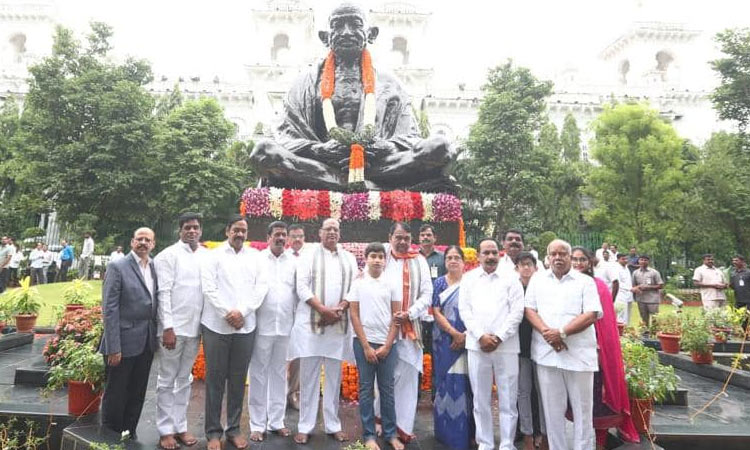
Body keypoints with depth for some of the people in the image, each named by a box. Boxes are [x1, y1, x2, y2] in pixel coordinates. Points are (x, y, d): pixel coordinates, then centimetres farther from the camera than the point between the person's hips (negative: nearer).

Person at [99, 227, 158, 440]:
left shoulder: (155, 268, 6)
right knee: (116, 394, 9)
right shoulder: (118, 267, -9)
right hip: (124, 341, -5)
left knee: (137, 394, 17)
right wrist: (113, 347, -16)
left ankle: (129, 434, 33)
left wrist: (157, 337, 3)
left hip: (147, 343, 5)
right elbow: (109, 309, -12)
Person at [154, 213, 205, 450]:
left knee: (185, 380, 14)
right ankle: (165, 430, 18)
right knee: (167, 381, 7)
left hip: (195, 327, 4)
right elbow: (164, 292, -9)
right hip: (173, 327, -4)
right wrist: (168, 327, -14)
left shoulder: (207, 256, 7)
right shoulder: (169, 254, -5)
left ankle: (180, 426, 25)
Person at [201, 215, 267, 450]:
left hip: (245, 326, 2)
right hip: (216, 325, -2)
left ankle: (234, 428, 21)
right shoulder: (213, 256, 3)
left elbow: (261, 287, 2)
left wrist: (241, 312, -9)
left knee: (238, 380, 9)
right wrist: (227, 314, -12)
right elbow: (209, 289, -6)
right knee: (215, 379, 5)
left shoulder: (255, 256, 9)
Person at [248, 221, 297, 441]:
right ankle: (257, 424, 16)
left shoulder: (294, 261, 6)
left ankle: (276, 421, 23)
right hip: (262, 325, -2)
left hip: (285, 326, 2)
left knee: (279, 374, 12)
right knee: (258, 375, 6)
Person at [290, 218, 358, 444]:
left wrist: (339, 310, -10)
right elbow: (302, 286, -5)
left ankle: (333, 425, 20)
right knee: (308, 375, 3)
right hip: (311, 322, -2)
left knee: (334, 375, 9)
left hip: (339, 323, 3)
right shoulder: (309, 255, 4)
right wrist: (323, 309, -14)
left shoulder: (349, 258, 12)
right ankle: (305, 426, 13)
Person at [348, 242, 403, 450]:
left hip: (387, 343, 2)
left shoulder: (391, 283, 3)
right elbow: (354, 315, -3)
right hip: (364, 342, -1)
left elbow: (396, 316, 3)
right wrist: (366, 346, -7)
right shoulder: (358, 283, -1)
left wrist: (387, 346, -4)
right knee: (366, 389, 5)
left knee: (387, 389, 8)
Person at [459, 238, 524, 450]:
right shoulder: (469, 279, 9)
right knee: (480, 398, 8)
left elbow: (517, 311, -1)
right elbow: (464, 309, 2)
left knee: (508, 399, 4)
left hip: (506, 346, -1)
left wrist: (499, 337, -9)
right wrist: (481, 336, -9)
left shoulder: (511, 279, 6)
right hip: (477, 345, 1)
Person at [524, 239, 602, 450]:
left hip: (578, 354, -2)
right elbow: (529, 310, 5)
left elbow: (592, 314, -5)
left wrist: (562, 333, -14)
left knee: (582, 408, 6)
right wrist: (546, 331, -12)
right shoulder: (537, 280, 11)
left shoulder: (585, 282, 4)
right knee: (552, 408, 10)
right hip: (546, 352, 2)